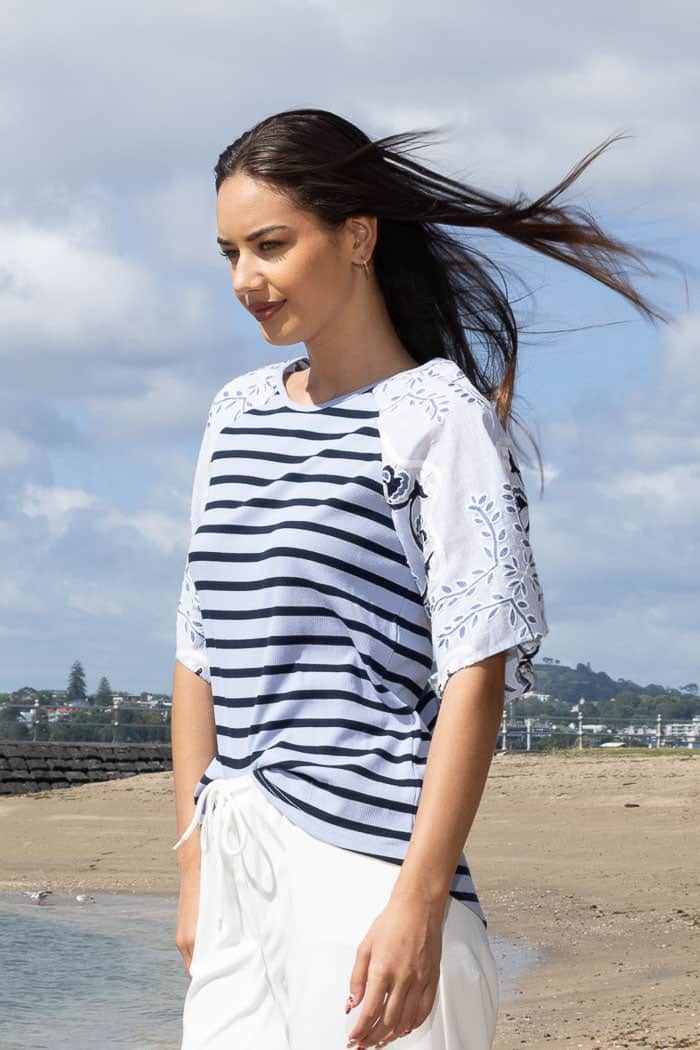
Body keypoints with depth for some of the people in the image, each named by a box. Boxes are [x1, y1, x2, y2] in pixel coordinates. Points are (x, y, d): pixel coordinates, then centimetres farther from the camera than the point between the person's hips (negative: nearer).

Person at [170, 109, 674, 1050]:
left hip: (363, 862, -6)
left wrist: (419, 902, -18)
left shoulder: (438, 414, -4)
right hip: (237, 861, 6)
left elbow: (477, 673, -10)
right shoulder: (237, 415, 16)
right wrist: (194, 867, 13)